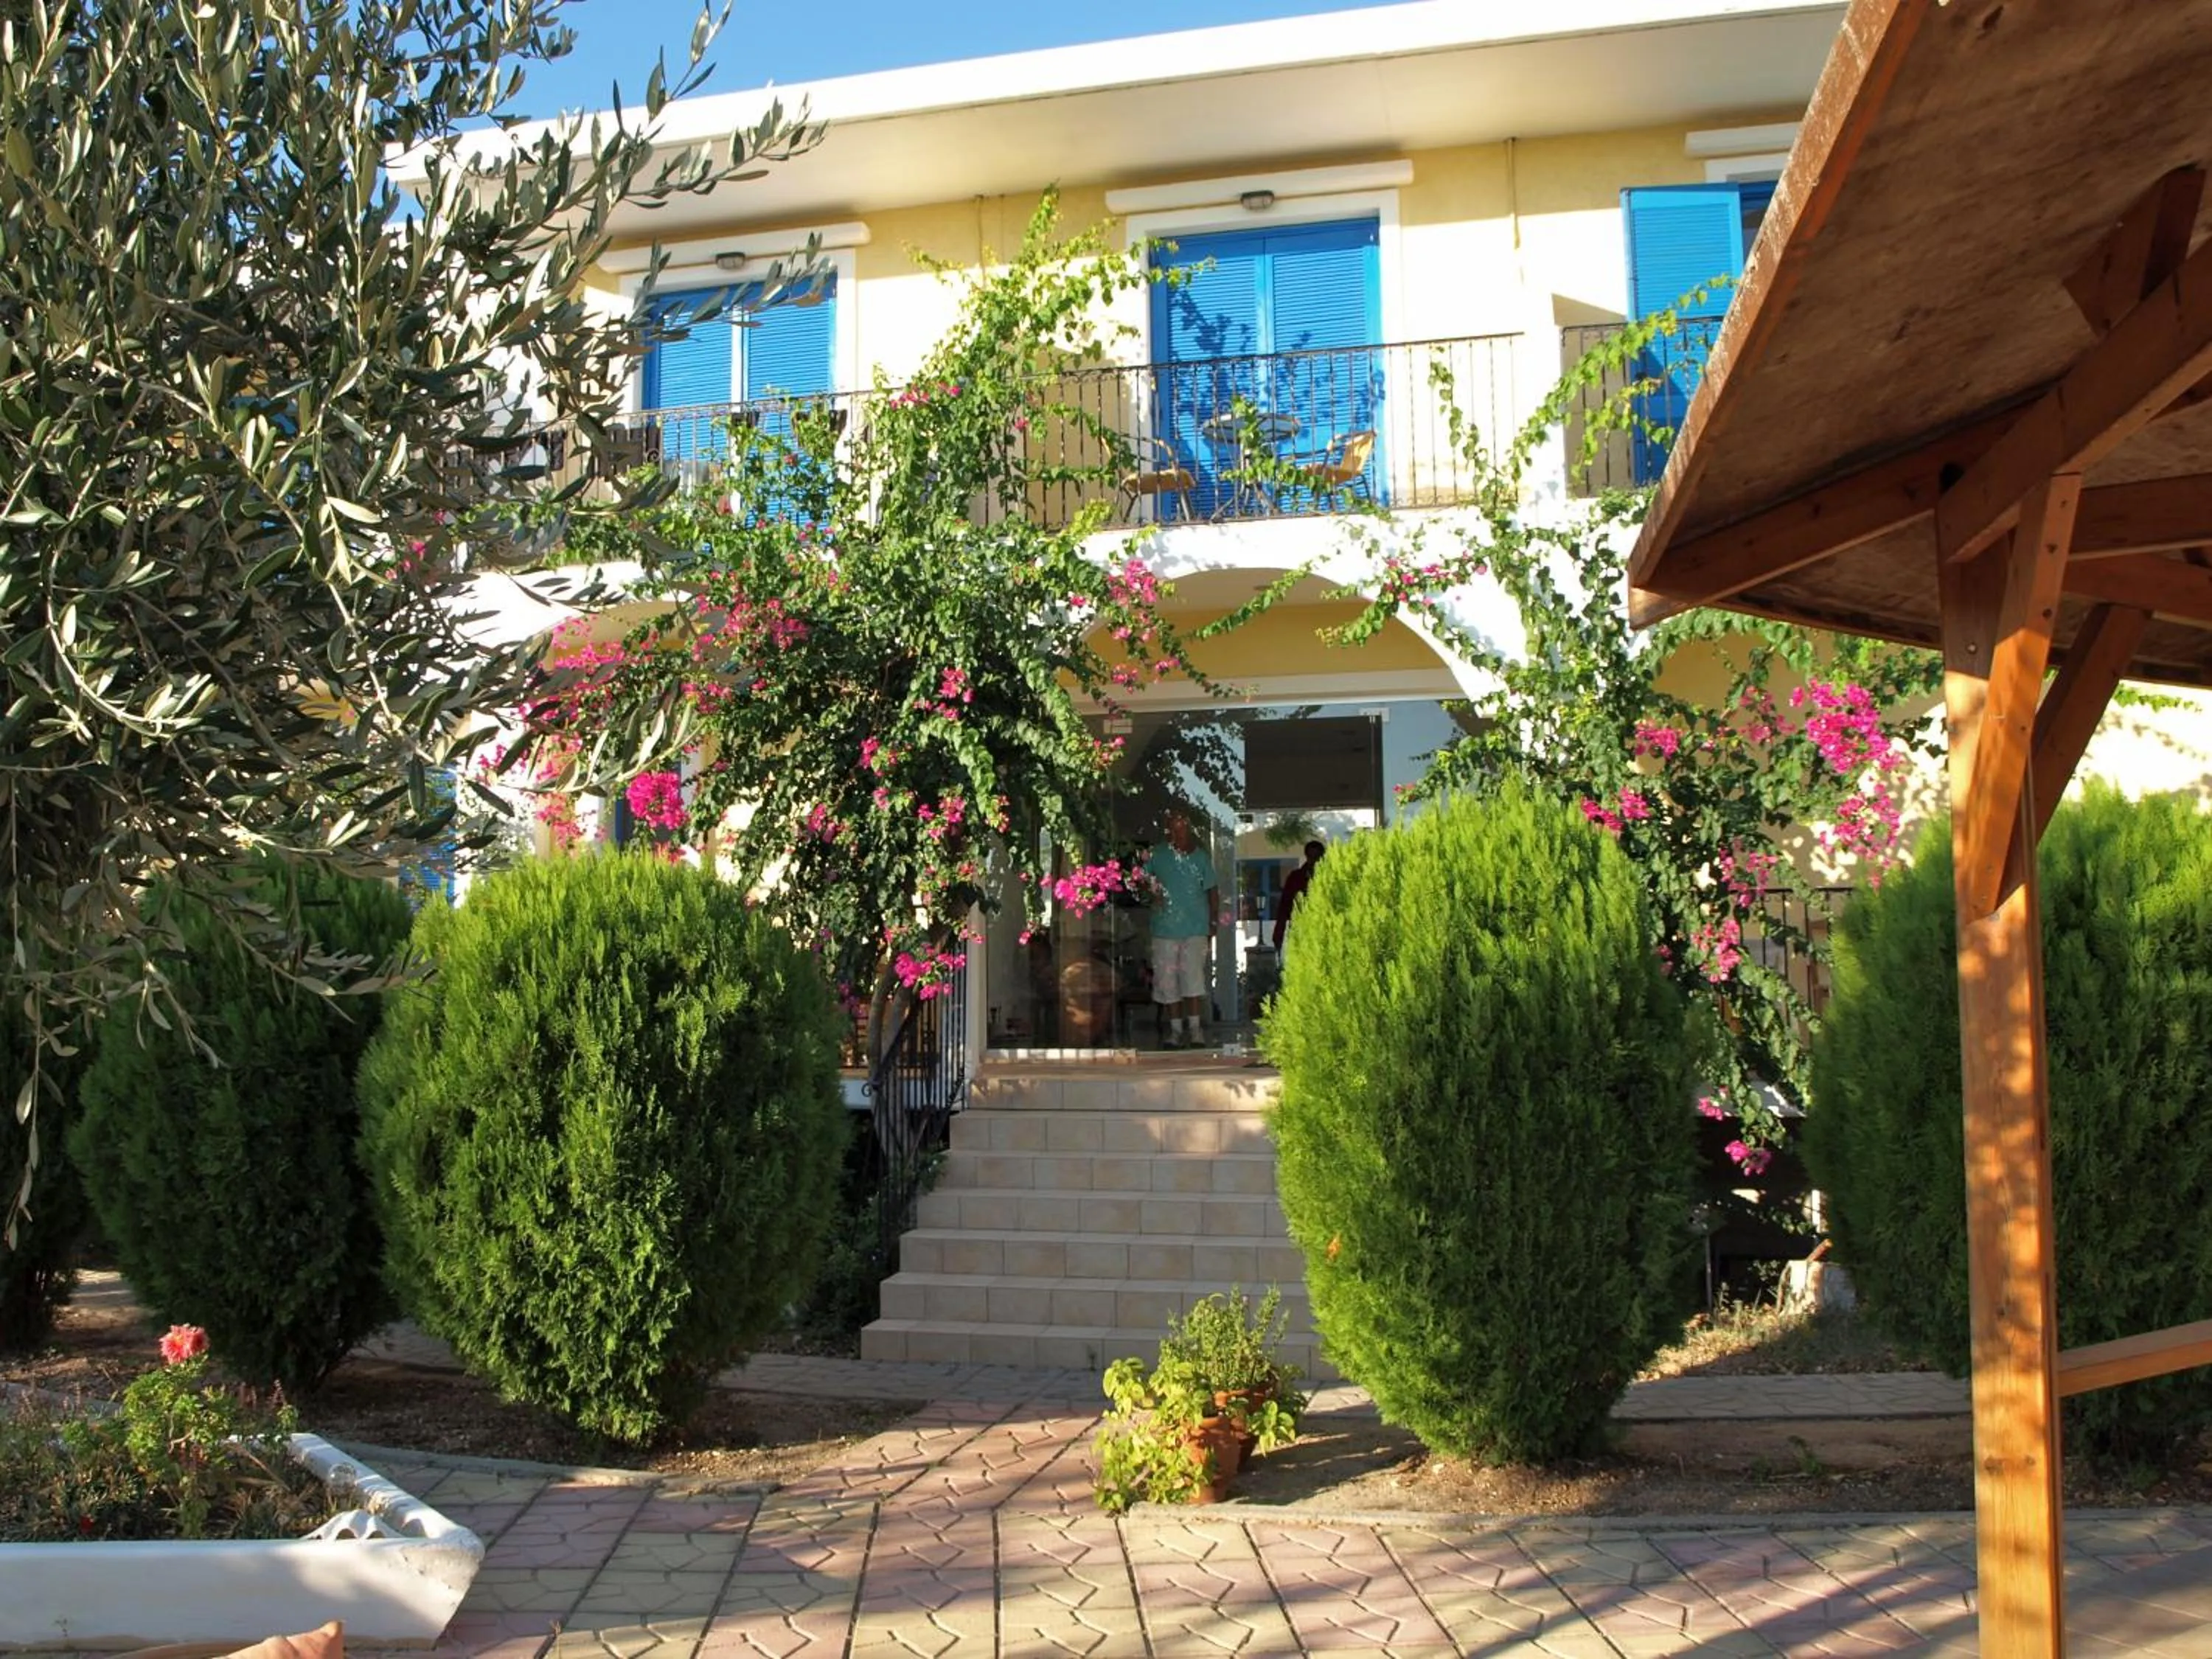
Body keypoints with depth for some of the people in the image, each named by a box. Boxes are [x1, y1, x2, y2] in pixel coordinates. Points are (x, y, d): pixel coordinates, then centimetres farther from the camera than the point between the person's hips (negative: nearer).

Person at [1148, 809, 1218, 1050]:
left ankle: (1196, 1028, -3)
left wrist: (1214, 923, 4)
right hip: (1165, 928, 2)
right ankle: (1176, 1029, 15)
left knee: (1193, 978, -10)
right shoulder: (1158, 856, 4)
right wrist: (1151, 892, -5)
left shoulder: (1200, 857, 4)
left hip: (1195, 928, -2)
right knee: (1167, 981, 5)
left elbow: (1212, 890, 8)